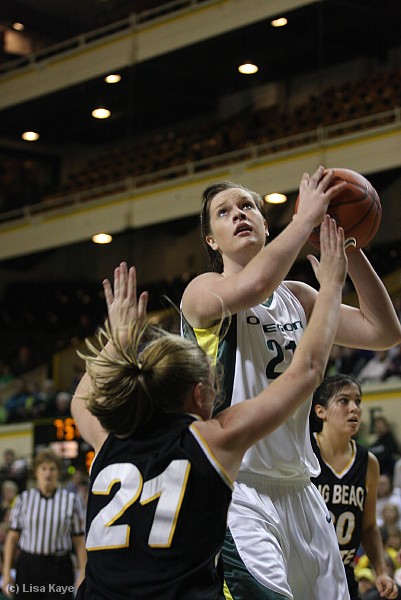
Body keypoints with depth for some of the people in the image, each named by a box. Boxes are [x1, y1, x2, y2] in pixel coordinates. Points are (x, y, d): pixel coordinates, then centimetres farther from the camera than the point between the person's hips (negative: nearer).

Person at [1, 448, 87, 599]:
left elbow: (79, 541, 2)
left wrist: (83, 574, -4)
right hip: (28, 567, 1)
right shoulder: (24, 499, 6)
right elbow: (12, 537, 7)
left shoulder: (71, 500, 2)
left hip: (59, 569, -1)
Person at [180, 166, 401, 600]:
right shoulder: (203, 291, -4)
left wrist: (349, 249, 0)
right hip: (238, 493, -7)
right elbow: (253, 286, -28)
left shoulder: (296, 297, 15)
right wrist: (307, 217, -17)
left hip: (298, 489, 7)